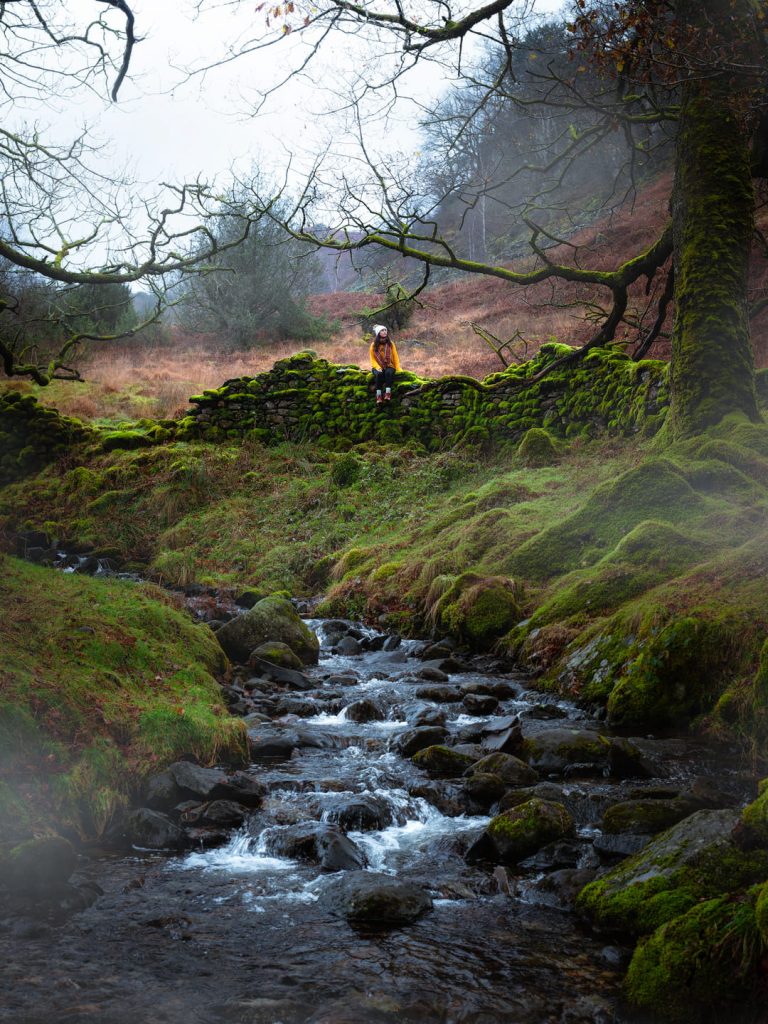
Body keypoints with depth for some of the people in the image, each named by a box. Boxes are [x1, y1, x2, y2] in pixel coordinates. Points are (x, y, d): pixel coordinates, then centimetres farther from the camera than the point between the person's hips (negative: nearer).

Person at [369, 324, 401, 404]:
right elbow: (372, 359, 1)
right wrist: (377, 367, -17)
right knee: (379, 374, -35)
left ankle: (387, 394, -45)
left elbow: (395, 356, 7)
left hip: (389, 366, 0)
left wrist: (398, 368, -4)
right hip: (378, 367, 0)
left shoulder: (390, 343, 6)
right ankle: (378, 396, -39)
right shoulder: (374, 345, 2)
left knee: (389, 373, -35)